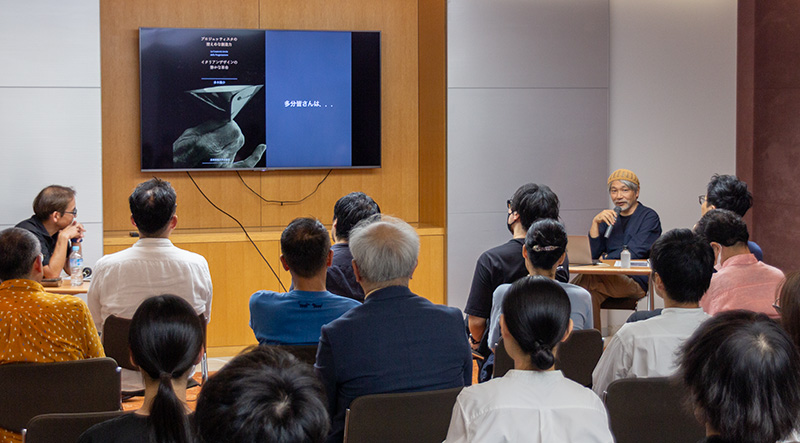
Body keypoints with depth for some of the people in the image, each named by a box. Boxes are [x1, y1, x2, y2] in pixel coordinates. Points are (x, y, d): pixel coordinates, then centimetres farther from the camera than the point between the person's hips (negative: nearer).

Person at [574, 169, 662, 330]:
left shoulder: (649, 217, 3)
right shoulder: (608, 217, 21)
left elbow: (633, 253, -8)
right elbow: (594, 254, 10)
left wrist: (606, 259, 4)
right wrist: (595, 223, -1)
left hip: (636, 282, -5)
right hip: (610, 278, 5)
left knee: (586, 279, -33)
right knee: (591, 294, -32)